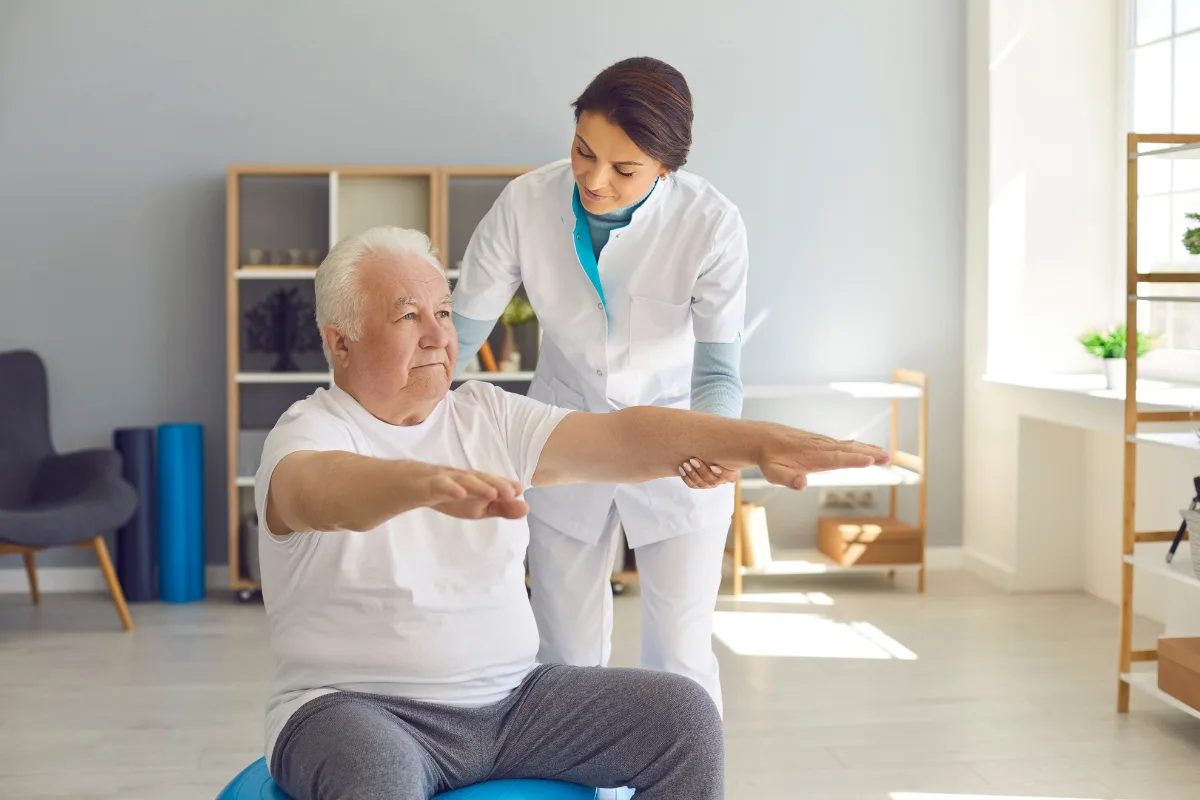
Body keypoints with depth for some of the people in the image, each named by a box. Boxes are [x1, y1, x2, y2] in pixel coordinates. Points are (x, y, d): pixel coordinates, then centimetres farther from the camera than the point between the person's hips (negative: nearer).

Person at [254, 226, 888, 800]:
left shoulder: (488, 415, 9)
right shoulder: (309, 432, -7)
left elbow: (621, 437, -2)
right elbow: (322, 489, -32)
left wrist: (758, 442, -16)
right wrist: (429, 483, -54)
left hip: (511, 698, 6)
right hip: (361, 708, -5)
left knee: (682, 711, -9)